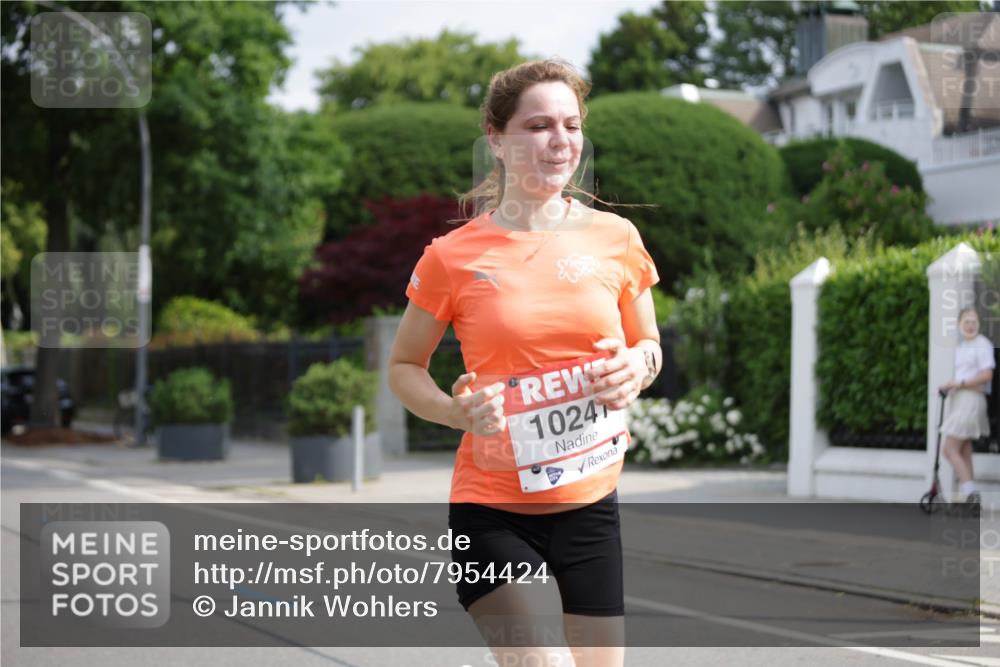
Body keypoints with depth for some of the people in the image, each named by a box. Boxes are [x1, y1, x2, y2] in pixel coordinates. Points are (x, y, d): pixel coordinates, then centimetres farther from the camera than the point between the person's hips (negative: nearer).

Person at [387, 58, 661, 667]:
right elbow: (403, 367, 6)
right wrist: (457, 412, -15)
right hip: (492, 516, -4)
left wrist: (637, 367, -9)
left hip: (591, 508, 4)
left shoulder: (616, 237, 2)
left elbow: (649, 346, 15)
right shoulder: (453, 256, -6)